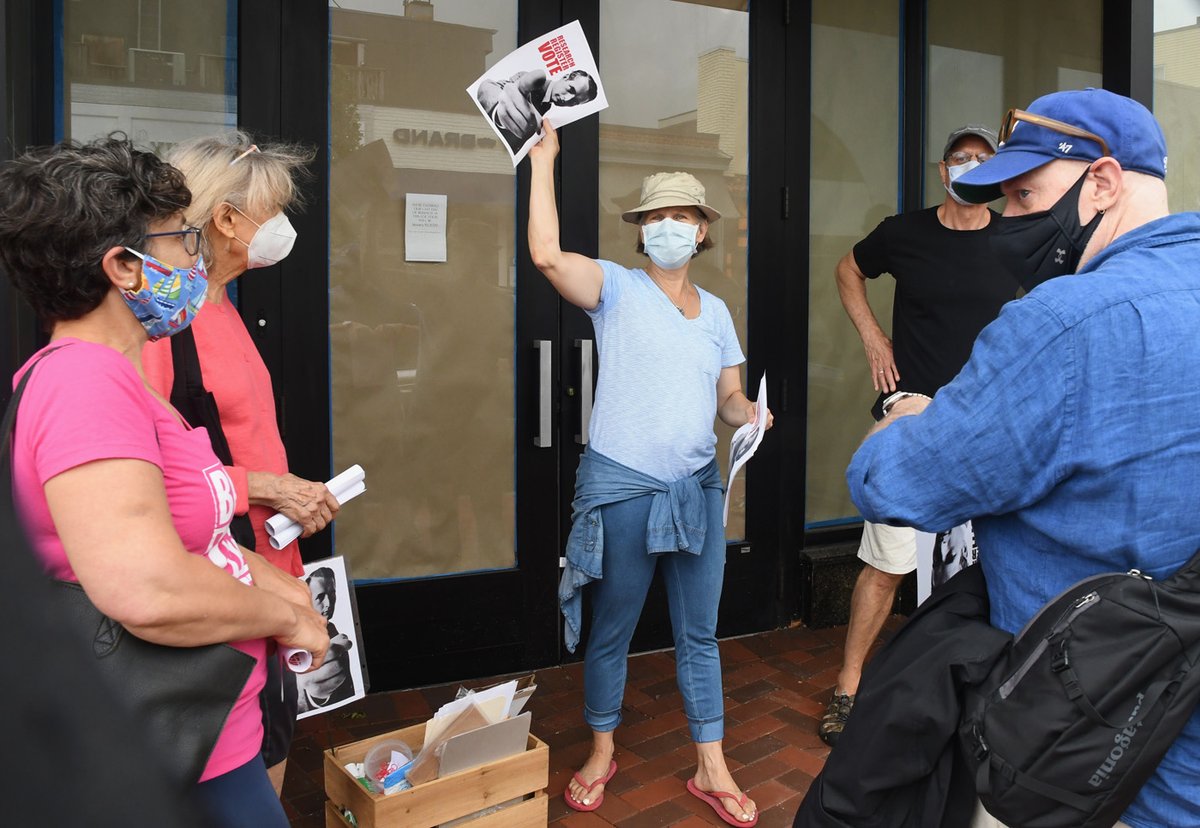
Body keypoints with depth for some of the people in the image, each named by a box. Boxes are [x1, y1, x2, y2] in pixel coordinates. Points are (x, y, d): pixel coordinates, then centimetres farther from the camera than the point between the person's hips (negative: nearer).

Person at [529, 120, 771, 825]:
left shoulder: (715, 310, 12)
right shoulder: (618, 288, -3)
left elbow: (730, 398, 14)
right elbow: (547, 254, -22)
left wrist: (750, 413, -8)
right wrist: (544, 159, -17)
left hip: (698, 487, 4)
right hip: (622, 487, -4)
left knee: (700, 633, 12)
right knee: (612, 631, 11)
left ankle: (712, 769, 27)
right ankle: (602, 753, 32)